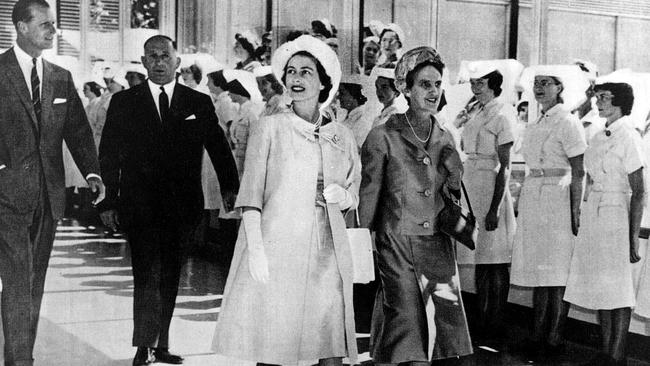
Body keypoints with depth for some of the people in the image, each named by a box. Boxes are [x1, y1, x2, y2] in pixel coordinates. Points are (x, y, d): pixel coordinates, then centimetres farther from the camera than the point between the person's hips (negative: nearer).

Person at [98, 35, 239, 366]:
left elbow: (219, 149, 7)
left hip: (182, 206, 2)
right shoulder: (123, 102, 5)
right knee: (147, 272, -12)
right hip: (139, 204, -2)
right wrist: (108, 202, -2)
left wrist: (231, 187, -4)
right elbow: (108, 155, 4)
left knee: (169, 275, 9)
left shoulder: (199, 103, 7)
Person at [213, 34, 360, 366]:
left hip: (327, 254, 3)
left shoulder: (341, 136, 13)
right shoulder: (269, 128, 3)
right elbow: (251, 193, -2)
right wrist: (255, 248, -12)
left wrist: (342, 195, -2)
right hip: (277, 250, -3)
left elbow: (353, 197, 22)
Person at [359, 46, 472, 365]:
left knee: (430, 340, 3)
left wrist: (453, 175, 4)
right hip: (396, 247, -5)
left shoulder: (445, 139, 10)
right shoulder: (383, 137, -5)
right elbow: (368, 200, -1)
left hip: (438, 249, 5)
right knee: (403, 333, -10)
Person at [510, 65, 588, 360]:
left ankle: (554, 341, 4)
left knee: (556, 276, -3)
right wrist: (525, 200, 16)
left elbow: (578, 172, -10)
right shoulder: (535, 125, 15)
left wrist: (576, 210, -14)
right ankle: (537, 338, 16)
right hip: (532, 199, 8)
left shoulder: (568, 122, -7)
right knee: (537, 273, 10)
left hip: (558, 200, -7)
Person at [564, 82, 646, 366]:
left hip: (616, 215, -7)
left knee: (617, 289, -2)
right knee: (599, 288, 10)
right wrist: (582, 218, 11)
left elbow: (638, 193, -12)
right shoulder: (599, 137, 13)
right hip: (592, 215, 7)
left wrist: (634, 238, -15)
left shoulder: (628, 137, -9)